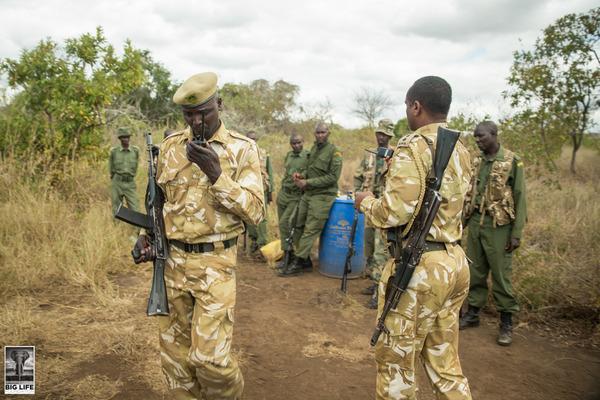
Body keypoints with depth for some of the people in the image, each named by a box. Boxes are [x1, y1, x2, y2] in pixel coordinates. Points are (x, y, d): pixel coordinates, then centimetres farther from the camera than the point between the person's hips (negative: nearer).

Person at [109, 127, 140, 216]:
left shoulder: (135, 150, 2)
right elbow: (111, 168, 13)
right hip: (117, 183, 0)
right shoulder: (114, 151, -1)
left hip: (130, 184, 0)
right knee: (117, 212, 4)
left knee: (135, 211, -6)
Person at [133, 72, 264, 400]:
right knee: (173, 351, 14)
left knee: (210, 356, -4)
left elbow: (255, 211, -12)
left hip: (214, 264, -4)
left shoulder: (242, 148, -6)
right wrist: (147, 235, 2)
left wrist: (216, 174, -22)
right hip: (172, 261, 5)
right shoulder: (169, 146, 6)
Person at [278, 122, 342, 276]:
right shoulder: (313, 149, 14)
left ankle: (298, 263, -1)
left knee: (310, 230, -7)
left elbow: (333, 176, -14)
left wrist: (308, 182, -15)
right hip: (308, 193, 7)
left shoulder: (334, 152, -7)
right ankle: (305, 261, 17)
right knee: (298, 226, 6)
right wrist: (301, 176, 2)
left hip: (323, 196, -7)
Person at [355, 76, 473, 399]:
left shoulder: (412, 147, -14)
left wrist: (365, 202, 0)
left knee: (395, 359, 8)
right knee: (444, 361, 18)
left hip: (419, 265, -8)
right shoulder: (461, 151, 11)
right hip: (455, 261, 8)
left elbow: (395, 212, -21)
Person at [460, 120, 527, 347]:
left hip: (499, 226, -5)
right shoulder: (476, 162, 9)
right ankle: (472, 314, 26)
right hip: (475, 224, 5)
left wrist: (517, 233, -11)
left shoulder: (512, 162, -7)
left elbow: (520, 199, -8)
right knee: (475, 272, 13)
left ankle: (506, 324, 14)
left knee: (501, 275, 2)